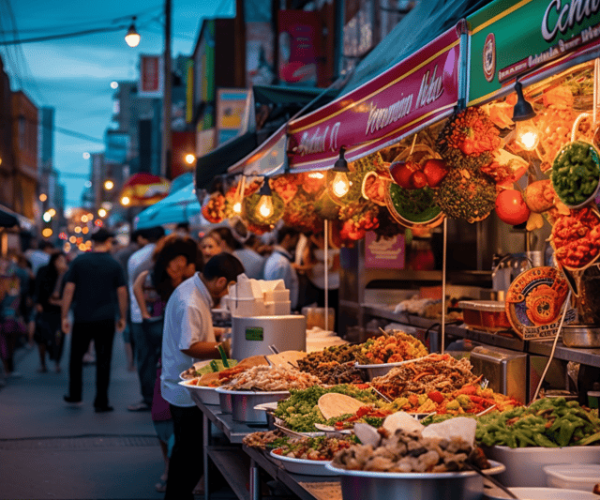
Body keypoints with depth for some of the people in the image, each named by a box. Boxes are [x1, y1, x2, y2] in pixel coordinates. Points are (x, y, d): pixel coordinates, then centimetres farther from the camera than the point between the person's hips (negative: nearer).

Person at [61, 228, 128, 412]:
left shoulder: (79, 261, 0)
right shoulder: (114, 264, 0)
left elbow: (69, 289, -2)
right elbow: (122, 292, 2)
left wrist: (64, 316, 2)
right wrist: (122, 317, 12)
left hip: (82, 319, 1)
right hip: (105, 320, -1)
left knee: (76, 357, 18)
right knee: (103, 361, 3)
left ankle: (75, 395, 25)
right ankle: (101, 402, 3)